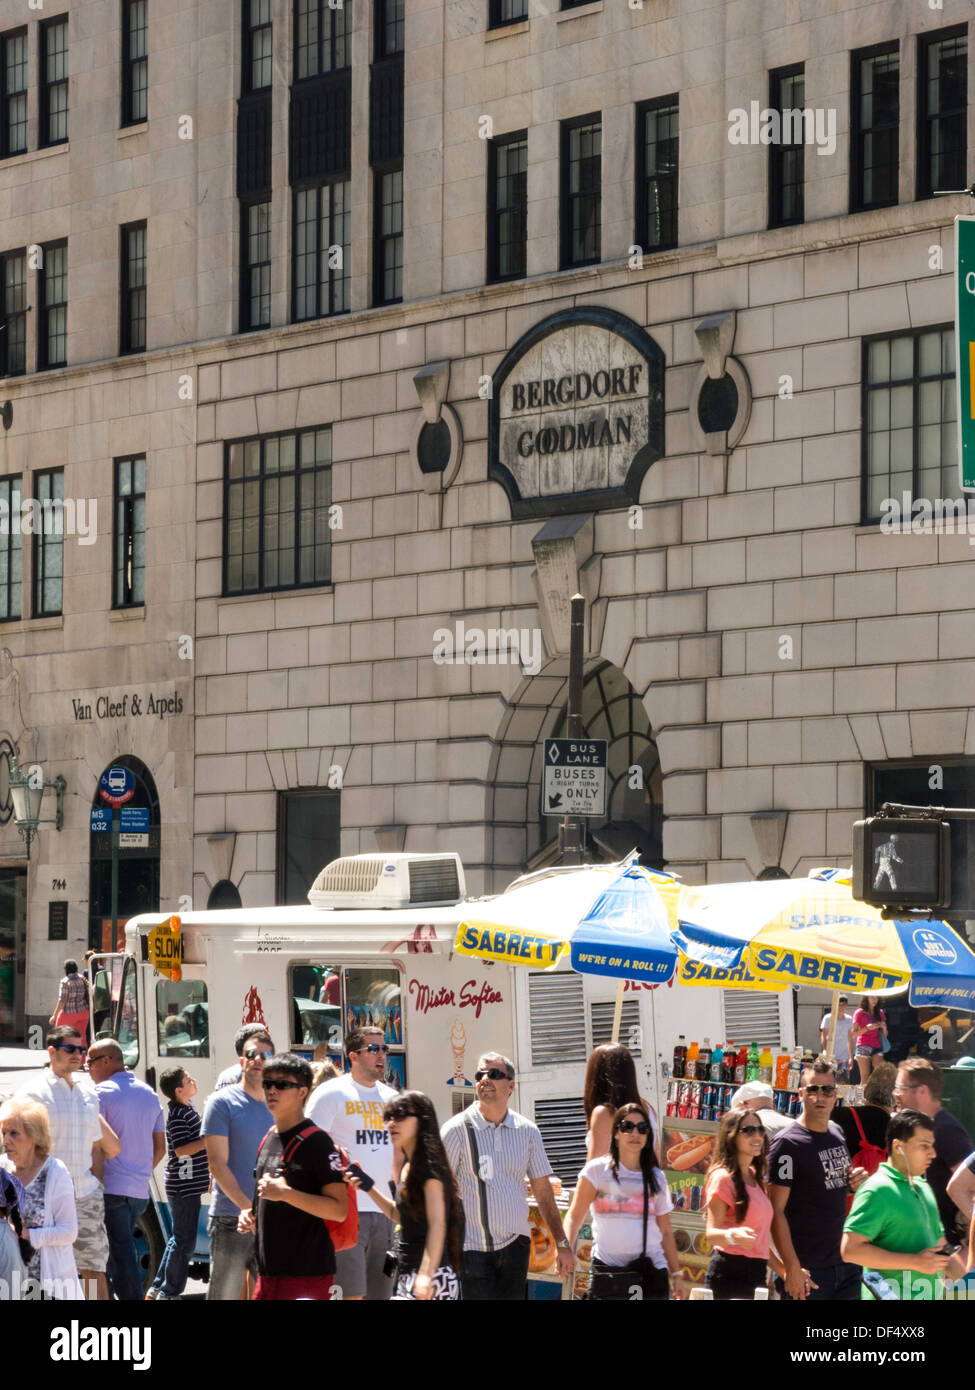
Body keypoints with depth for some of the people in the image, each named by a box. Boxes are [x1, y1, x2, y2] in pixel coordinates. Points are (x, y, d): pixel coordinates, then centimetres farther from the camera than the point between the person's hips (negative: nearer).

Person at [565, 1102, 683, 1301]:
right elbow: (574, 1217, 0)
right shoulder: (598, 1169, 4)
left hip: (651, 1271, 3)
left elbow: (665, 1231, 17)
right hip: (607, 1270, -3)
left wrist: (677, 1274, 14)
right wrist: (565, 1249, -18)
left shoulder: (655, 1177, 15)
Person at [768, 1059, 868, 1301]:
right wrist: (792, 1268, -20)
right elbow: (776, 1211, -14)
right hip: (809, 1271, -7)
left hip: (846, 1265, 7)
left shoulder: (838, 1135, 12)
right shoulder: (787, 1143, -10)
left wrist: (857, 1182, 4)